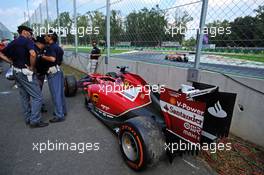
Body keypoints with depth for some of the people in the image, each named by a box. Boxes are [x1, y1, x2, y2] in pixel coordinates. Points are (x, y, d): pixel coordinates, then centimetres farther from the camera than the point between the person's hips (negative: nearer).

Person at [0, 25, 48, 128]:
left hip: (17, 72, 9)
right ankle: (35, 121, -1)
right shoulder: (27, 41, -11)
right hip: (26, 72, -9)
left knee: (24, 97, 16)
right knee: (37, 96, -3)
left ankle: (28, 119, 25)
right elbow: (33, 54, -31)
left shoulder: (13, 43, 13)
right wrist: (32, 67, -19)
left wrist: (12, 62, 8)